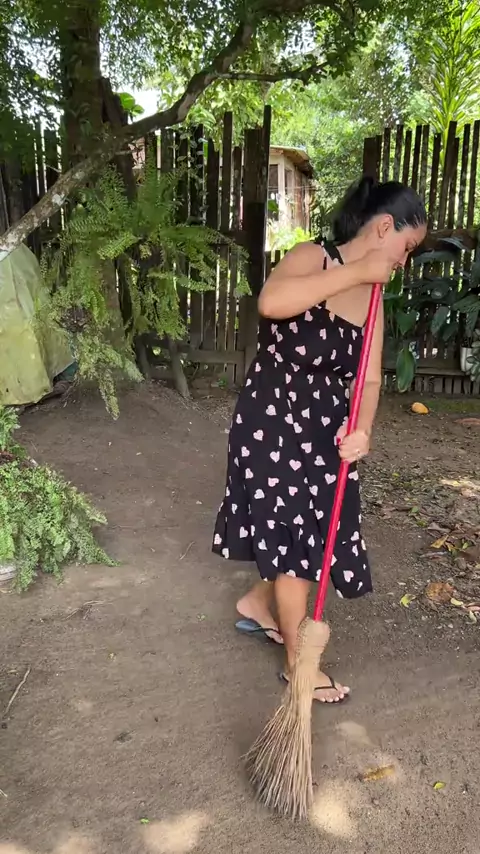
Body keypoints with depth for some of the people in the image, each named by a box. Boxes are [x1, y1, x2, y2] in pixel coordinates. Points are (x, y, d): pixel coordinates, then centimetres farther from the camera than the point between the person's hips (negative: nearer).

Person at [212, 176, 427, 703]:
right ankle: (299, 661, 20)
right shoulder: (313, 258, -14)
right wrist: (355, 272, -29)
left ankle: (257, 604, 44)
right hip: (273, 418, -7)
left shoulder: (372, 296, 6)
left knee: (311, 531, 17)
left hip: (325, 426, 8)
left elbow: (369, 377, -1)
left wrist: (361, 429, -21)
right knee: (293, 534, 1)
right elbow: (271, 302, -37)